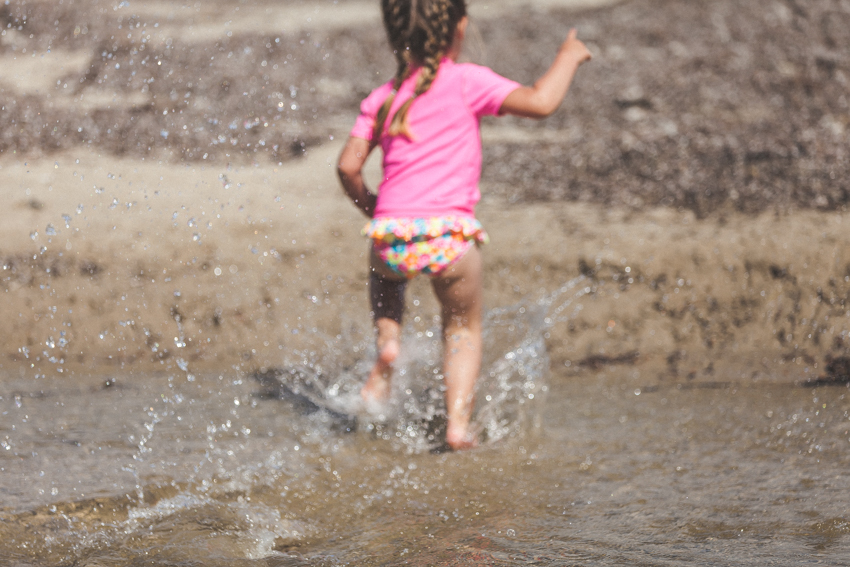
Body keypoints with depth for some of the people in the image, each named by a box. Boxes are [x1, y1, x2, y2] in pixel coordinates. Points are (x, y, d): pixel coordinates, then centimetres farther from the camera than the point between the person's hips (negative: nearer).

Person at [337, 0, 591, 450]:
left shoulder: (381, 99, 12)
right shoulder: (466, 81, 1)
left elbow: (348, 166, 6)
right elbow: (539, 103, -8)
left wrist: (368, 205, 25)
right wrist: (568, 57, 8)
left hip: (391, 235, 3)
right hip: (450, 234, -3)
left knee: (385, 274, 39)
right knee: (464, 328, 20)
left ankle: (387, 345, 16)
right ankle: (458, 422, 4)